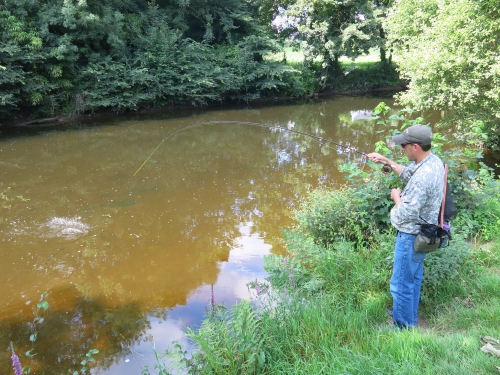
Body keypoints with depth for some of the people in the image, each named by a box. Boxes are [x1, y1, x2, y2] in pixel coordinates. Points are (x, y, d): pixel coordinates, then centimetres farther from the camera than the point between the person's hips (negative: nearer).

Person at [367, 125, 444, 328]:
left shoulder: (423, 177, -33)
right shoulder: (433, 160, -3)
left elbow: (405, 214, -29)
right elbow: (408, 173, 17)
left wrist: (396, 196, -10)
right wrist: (386, 161, 9)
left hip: (412, 236, -10)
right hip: (421, 233, 10)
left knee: (402, 284, 6)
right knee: (413, 278, 25)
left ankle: (403, 326, 23)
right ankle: (410, 317, 44)